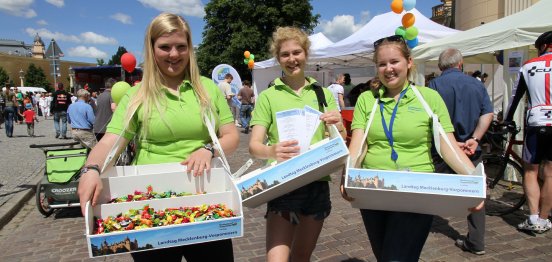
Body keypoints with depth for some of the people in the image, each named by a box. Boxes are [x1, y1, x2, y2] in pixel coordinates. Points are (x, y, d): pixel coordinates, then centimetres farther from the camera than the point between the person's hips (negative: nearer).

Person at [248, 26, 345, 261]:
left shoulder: (324, 94, 8)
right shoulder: (268, 97, -2)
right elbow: (254, 146, -9)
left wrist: (338, 127, -17)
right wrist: (271, 151, -32)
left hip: (317, 185, 4)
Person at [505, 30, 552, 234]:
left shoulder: (528, 66, 7)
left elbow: (516, 96, 11)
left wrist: (507, 120, 21)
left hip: (535, 124, 0)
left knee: (530, 171, 9)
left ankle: (533, 218, 0)